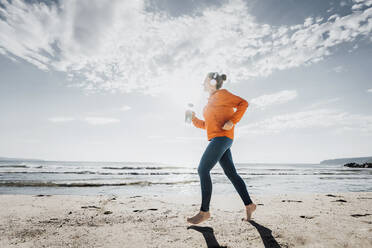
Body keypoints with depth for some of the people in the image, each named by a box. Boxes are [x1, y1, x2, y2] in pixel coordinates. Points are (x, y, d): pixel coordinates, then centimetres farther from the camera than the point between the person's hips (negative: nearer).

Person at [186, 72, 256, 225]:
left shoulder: (221, 94, 0)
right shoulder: (211, 101, 24)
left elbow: (243, 103, -5)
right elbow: (207, 125, 24)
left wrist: (232, 121, -16)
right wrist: (194, 119, 12)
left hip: (222, 137, -9)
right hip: (217, 139, 9)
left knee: (203, 170, -13)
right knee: (231, 173, 9)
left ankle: (204, 211, -6)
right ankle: (249, 205, 19)